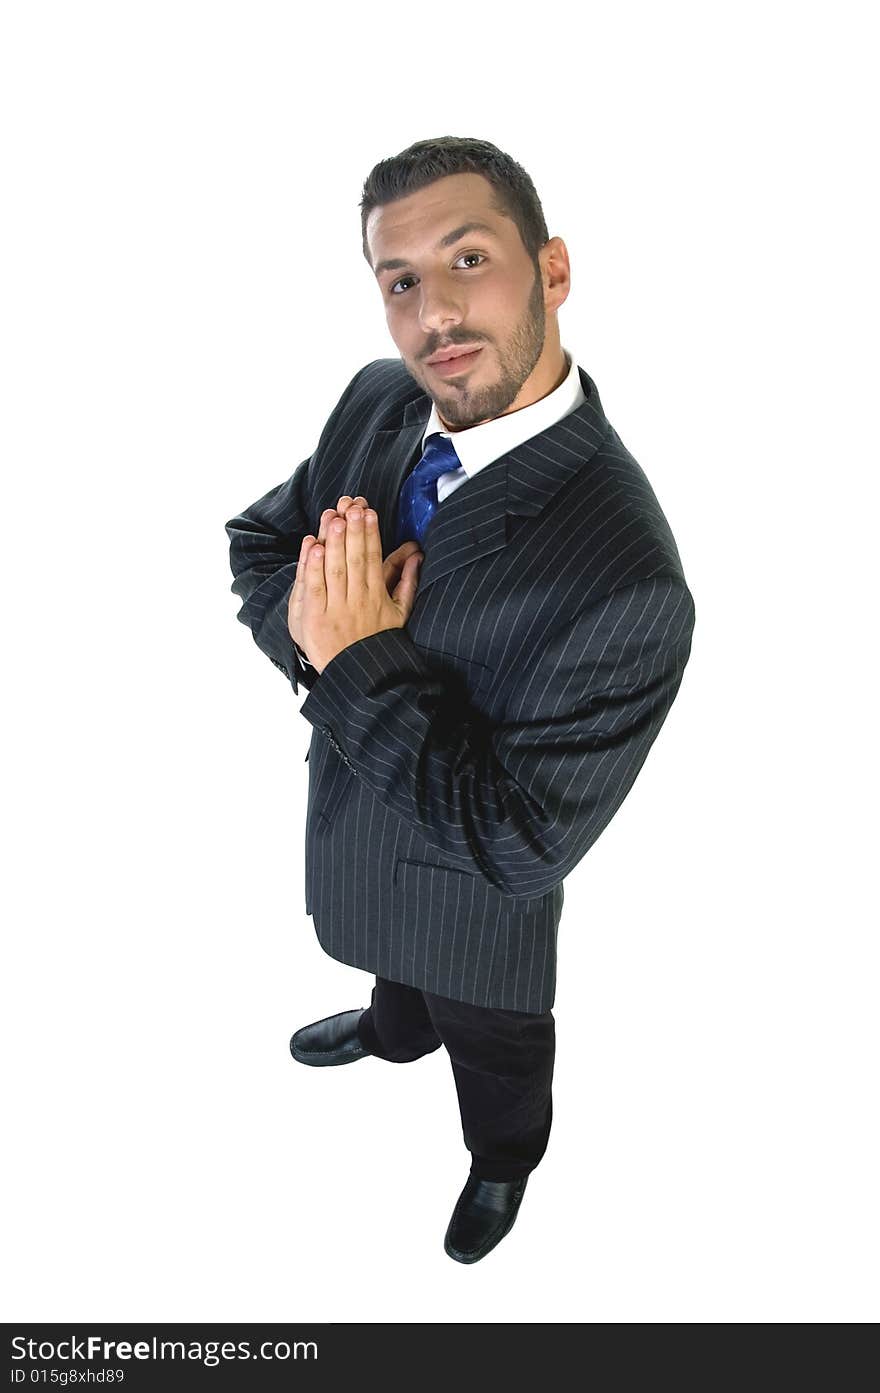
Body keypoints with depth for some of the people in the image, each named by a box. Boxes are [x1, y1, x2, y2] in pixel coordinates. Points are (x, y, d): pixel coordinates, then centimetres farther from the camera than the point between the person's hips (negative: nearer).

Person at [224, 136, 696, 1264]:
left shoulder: (626, 580, -38)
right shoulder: (377, 401, -17)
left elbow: (518, 843, -33)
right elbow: (257, 543, -4)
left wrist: (362, 662, -34)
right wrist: (319, 625, -27)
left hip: (471, 891, -5)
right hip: (352, 811, 6)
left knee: (492, 1043, 28)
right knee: (392, 958, 38)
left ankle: (504, 1158, 62)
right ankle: (394, 1033, 73)